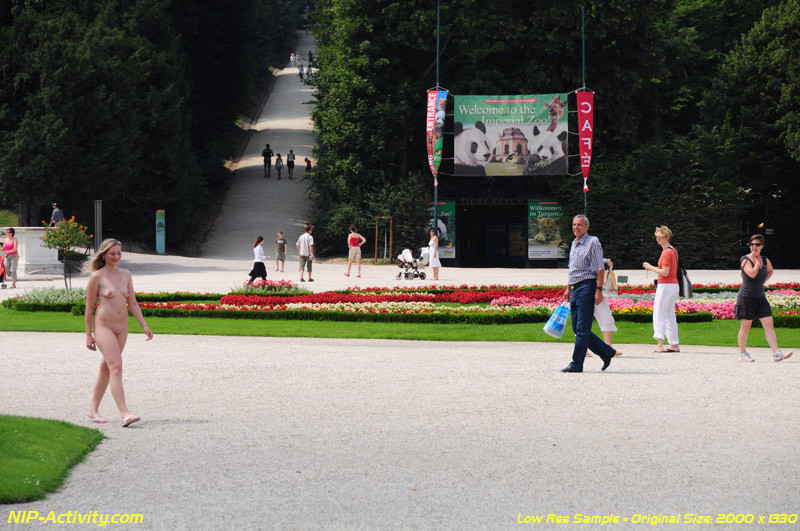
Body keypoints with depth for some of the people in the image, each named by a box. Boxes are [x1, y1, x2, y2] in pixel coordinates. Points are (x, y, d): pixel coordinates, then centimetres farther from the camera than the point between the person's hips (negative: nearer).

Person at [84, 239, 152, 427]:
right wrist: (88, 335, -4)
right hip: (103, 326, -6)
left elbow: (133, 303, 13)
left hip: (122, 327, 6)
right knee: (116, 367, -16)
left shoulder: (125, 274, 9)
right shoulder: (97, 277, -7)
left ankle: (93, 409, 24)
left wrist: (144, 326, 6)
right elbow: (89, 307, -4)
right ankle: (124, 414, -23)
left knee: (106, 369, 13)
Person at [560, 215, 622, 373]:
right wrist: (568, 288, 24)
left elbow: (600, 269, -13)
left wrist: (599, 290, -19)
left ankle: (577, 363, -8)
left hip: (587, 287, -9)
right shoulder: (574, 244, 19)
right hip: (575, 288, 9)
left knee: (582, 328, -9)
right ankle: (607, 353, 18)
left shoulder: (593, 242, -7)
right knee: (577, 328, 8)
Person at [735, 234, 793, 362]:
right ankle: (742, 354, 13)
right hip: (746, 297, -5)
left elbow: (771, 270, 32)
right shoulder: (745, 260, -9)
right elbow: (752, 274, -25)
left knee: (769, 324, -5)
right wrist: (757, 262, -12)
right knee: (745, 327, 2)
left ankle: (776, 353, -9)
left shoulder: (765, 261, 9)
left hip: (760, 298, 5)